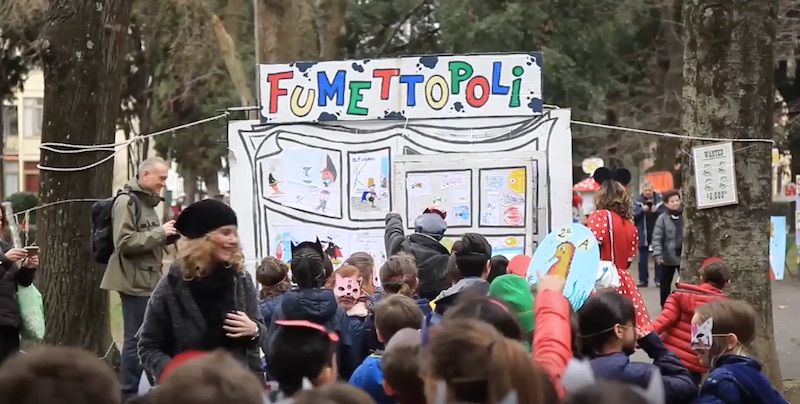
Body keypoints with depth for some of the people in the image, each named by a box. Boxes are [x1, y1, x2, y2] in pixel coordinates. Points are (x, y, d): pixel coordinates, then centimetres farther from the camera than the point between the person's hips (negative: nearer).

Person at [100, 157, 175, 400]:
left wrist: (166, 236, 8)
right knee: (135, 340, -7)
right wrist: (159, 232, -20)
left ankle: (140, 389, 20)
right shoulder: (127, 201, -12)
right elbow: (125, 243, -22)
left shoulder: (147, 202, 18)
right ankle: (128, 394, -1)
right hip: (135, 282, -10)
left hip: (149, 281, 10)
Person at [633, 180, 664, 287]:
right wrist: (642, 210, -20)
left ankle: (659, 279, 9)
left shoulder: (659, 199, -2)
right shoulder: (638, 200, 1)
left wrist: (656, 210, -20)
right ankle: (643, 280, 12)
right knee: (643, 258, 6)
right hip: (643, 234, 1)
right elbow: (634, 215, -4)